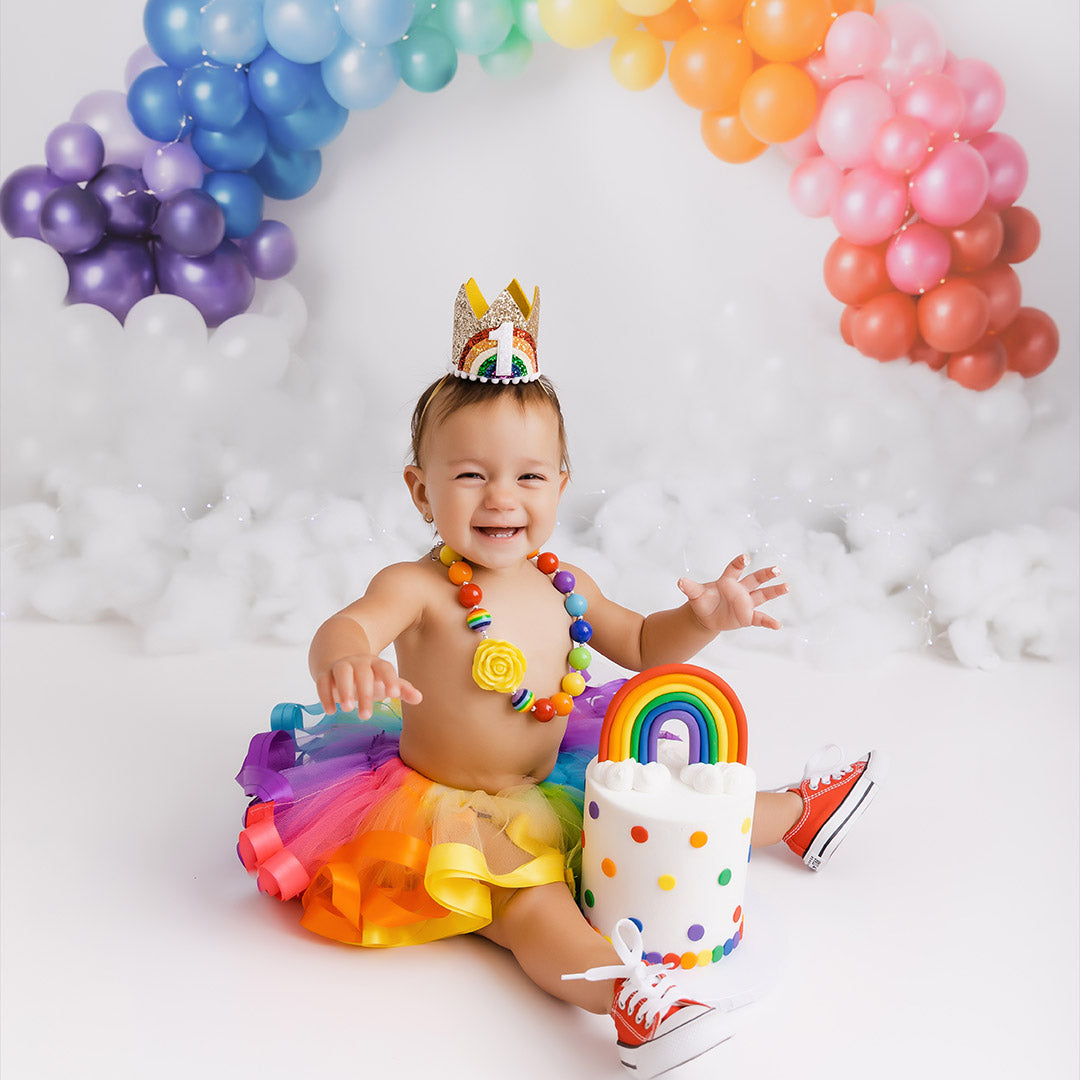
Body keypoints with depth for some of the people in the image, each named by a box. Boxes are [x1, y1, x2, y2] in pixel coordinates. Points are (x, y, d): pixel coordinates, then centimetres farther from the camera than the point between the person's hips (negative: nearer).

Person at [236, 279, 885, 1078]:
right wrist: (343, 661, -67)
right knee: (534, 906, -32)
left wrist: (701, 619, -7)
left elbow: (640, 645, 12)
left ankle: (795, 813, 41)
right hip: (446, 811, -6)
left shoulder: (564, 589, -2)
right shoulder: (418, 588, -22)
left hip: (551, 797, 6)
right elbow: (348, 628, -42)